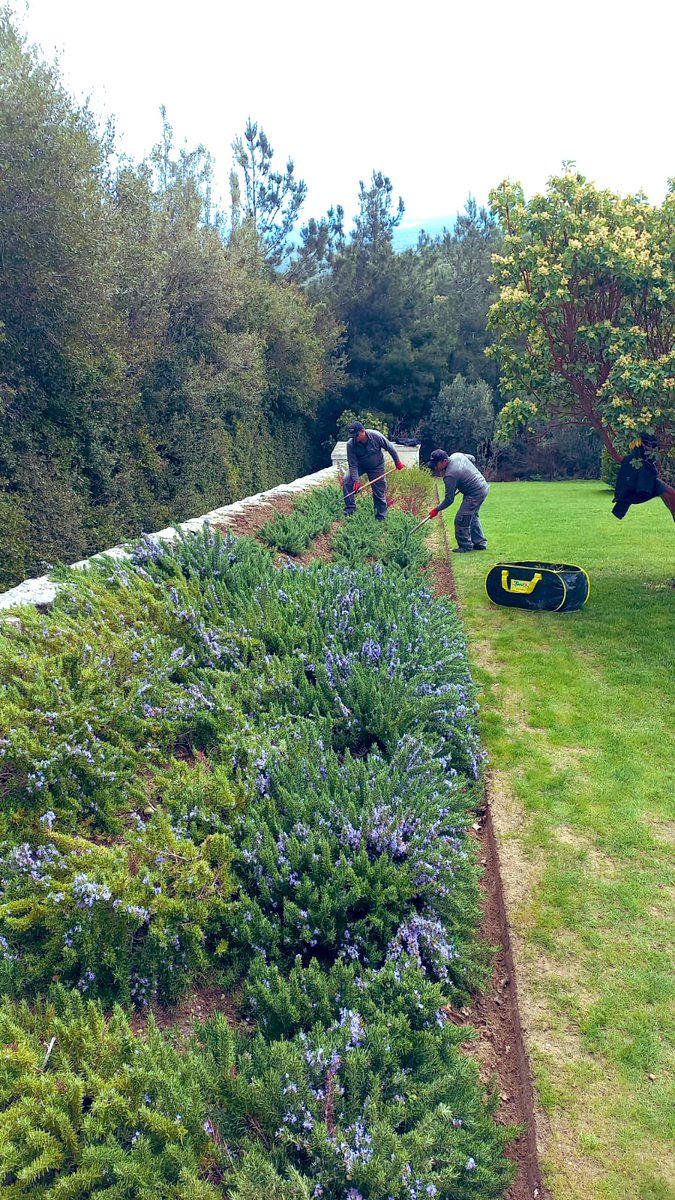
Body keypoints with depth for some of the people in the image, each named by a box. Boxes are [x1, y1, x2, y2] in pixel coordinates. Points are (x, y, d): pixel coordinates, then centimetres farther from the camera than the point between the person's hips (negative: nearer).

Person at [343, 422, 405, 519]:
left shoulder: (376, 436, -30)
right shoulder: (350, 444, -28)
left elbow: (390, 448, -15)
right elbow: (353, 465, -24)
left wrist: (398, 462, -5)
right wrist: (356, 480, -33)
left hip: (377, 467, -1)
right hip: (360, 465, 1)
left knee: (380, 492, 0)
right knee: (347, 482, -21)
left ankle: (381, 518, 15)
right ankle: (350, 508, -11)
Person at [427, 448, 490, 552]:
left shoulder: (450, 476, -26)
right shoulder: (457, 455, -2)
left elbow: (449, 499, -19)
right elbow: (472, 458, 18)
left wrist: (437, 510, -8)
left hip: (475, 494, -10)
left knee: (461, 519, -5)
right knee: (473, 517, 22)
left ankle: (465, 546, 6)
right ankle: (480, 543, 31)